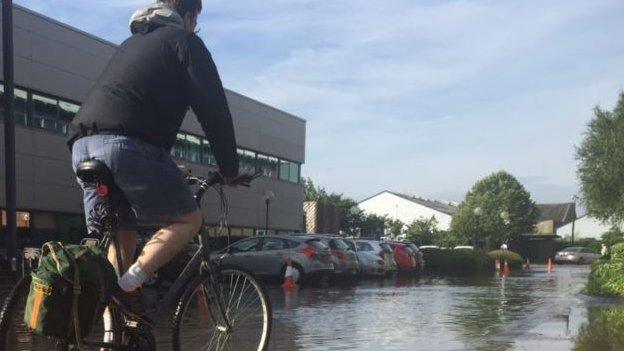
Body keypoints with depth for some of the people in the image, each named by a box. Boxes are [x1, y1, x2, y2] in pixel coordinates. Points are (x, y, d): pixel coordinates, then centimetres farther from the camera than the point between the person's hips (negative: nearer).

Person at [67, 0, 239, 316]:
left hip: (83, 145, 8)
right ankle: (128, 287, -12)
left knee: (117, 234, 15)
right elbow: (213, 107, 5)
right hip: (127, 145, -8)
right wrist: (230, 169, 13)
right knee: (188, 220, 5)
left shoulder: (132, 42, 34)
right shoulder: (184, 41, 10)